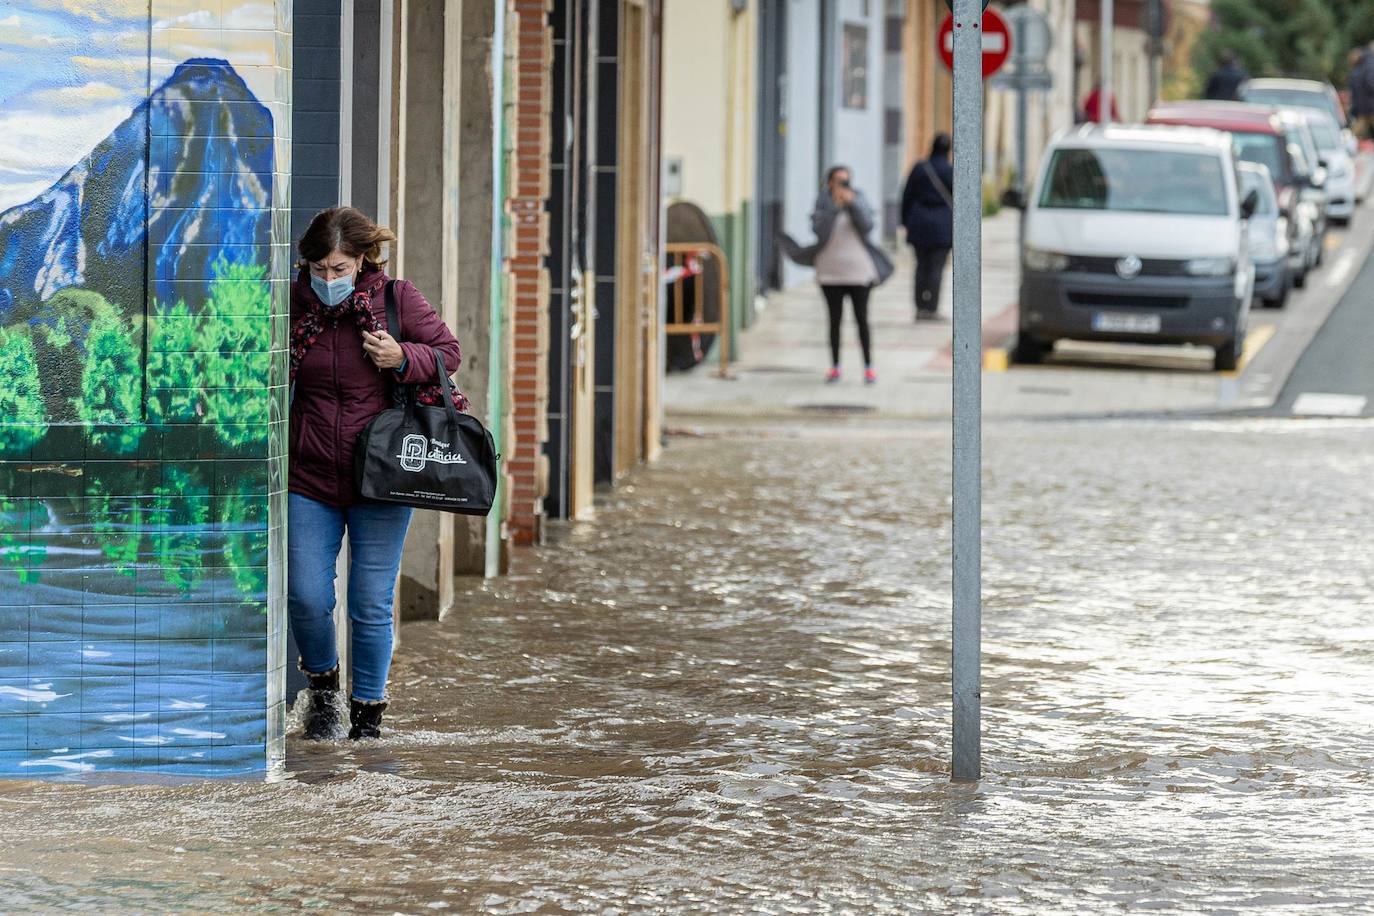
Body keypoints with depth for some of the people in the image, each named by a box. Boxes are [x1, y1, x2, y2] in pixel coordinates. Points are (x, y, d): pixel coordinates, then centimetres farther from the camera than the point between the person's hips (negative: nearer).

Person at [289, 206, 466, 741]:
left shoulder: (397, 300, -4)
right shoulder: (295, 306, 0)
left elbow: (448, 352, 6)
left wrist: (403, 359, -13)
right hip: (309, 478, 2)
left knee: (372, 605, 1)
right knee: (306, 598, -4)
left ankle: (367, 714, 17)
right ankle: (322, 686, 25)